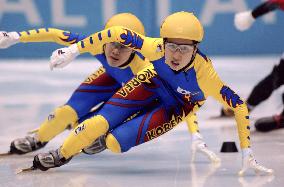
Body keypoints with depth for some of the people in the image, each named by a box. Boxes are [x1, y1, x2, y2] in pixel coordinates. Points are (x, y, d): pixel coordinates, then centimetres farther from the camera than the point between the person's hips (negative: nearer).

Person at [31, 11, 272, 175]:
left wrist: (247, 154, -35)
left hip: (180, 104, -2)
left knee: (117, 140, -18)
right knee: (102, 122, -15)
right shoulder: (156, 49, -36)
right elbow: (119, 33, -24)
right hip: (156, 81, 2)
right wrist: (73, 51, -23)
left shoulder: (203, 72, -41)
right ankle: (60, 155, 10)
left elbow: (239, 106, -35)